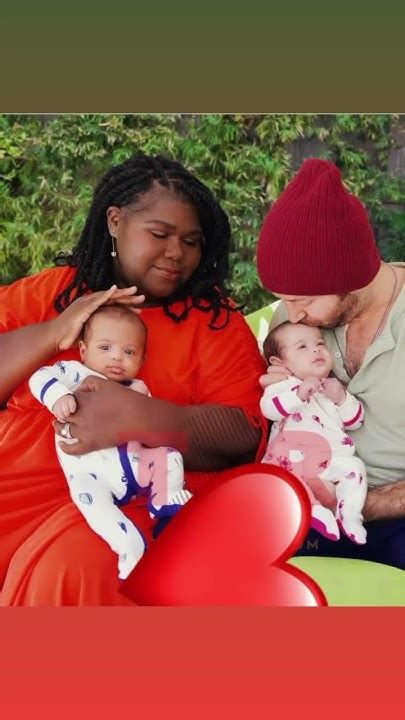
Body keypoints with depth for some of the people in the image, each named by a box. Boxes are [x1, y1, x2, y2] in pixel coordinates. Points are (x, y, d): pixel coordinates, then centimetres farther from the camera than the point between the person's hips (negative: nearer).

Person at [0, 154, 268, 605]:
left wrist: (134, 418, -21)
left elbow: (244, 434, -6)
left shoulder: (213, 321, 6)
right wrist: (54, 332, -8)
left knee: (74, 567, -31)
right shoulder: (49, 292, 13)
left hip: (138, 496, -2)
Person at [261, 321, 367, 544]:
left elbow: (355, 421, 17)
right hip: (292, 453, -3)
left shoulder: (336, 386, 26)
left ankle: (349, 517, -19)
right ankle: (313, 508, -39)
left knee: (354, 466, -21)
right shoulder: (283, 384, 11)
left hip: (331, 458, 3)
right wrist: (300, 394, -22)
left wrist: (342, 398, -1)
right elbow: (269, 408, -11)